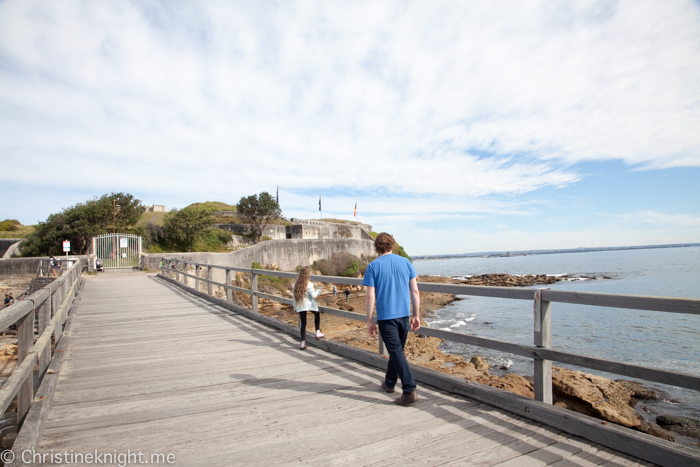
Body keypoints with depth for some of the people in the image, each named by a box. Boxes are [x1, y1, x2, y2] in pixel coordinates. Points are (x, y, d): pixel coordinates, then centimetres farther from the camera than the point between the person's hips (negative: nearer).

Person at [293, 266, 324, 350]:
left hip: (300, 307, 4)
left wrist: (295, 307, 15)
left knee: (303, 324, 7)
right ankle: (318, 332, 23)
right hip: (309, 305, -4)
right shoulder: (308, 284, -14)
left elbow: (295, 297, 7)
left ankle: (303, 342, 6)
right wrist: (318, 290, 7)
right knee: (317, 315, 25)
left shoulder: (296, 284, 2)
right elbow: (313, 295, -12)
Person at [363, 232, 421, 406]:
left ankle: (410, 391, -5)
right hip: (404, 315, 5)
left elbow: (370, 297, -10)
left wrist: (369, 321, -2)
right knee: (396, 350, 19)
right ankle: (389, 383, 36)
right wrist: (416, 315, 10)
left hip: (386, 316, -4)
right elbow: (415, 291, 2)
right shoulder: (405, 262, 2)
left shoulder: (373, 266, -7)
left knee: (396, 352, 0)